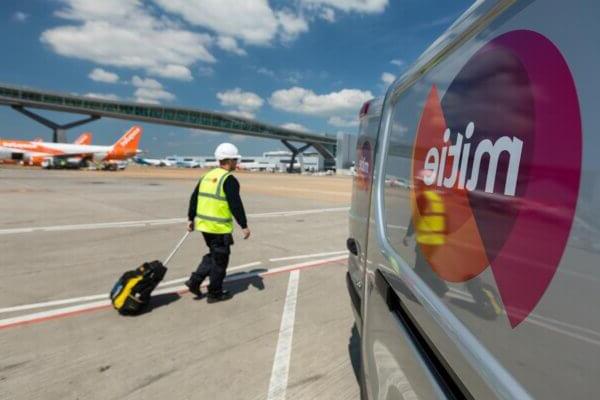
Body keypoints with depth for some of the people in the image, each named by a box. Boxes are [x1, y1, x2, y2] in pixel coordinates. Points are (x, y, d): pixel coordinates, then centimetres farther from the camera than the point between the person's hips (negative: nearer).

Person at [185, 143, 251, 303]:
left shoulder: (207, 176, 11)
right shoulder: (229, 179, -14)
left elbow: (194, 198, 14)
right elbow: (236, 205, -18)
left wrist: (191, 218, 21)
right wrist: (244, 226, -12)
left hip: (204, 224, 8)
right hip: (220, 228, -8)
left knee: (213, 255, 24)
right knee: (220, 260, 7)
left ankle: (195, 281, 18)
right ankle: (215, 293, 19)